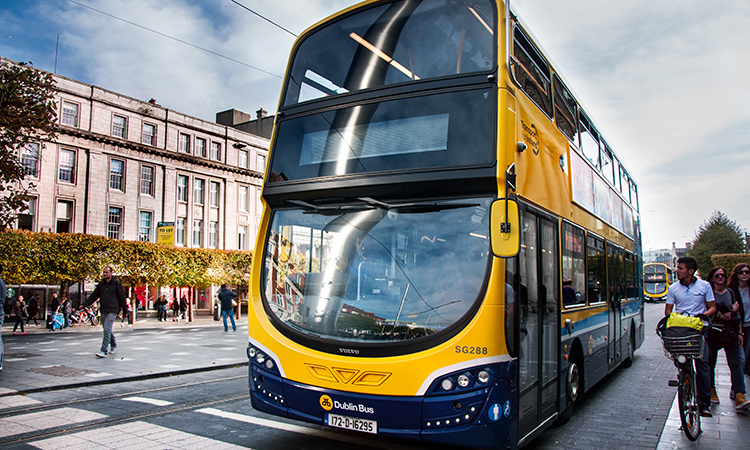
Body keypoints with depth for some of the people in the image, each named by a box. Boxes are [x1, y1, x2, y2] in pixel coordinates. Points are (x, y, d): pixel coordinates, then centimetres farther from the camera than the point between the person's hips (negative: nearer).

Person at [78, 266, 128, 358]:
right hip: (103, 311, 6)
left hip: (112, 311, -6)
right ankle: (113, 344, 36)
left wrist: (125, 309, 0)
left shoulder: (116, 284, -2)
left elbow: (122, 297, 0)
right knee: (106, 330, 15)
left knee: (107, 330, -14)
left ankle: (103, 351, -15)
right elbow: (93, 296, 15)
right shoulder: (101, 284, 12)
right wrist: (84, 304, 5)